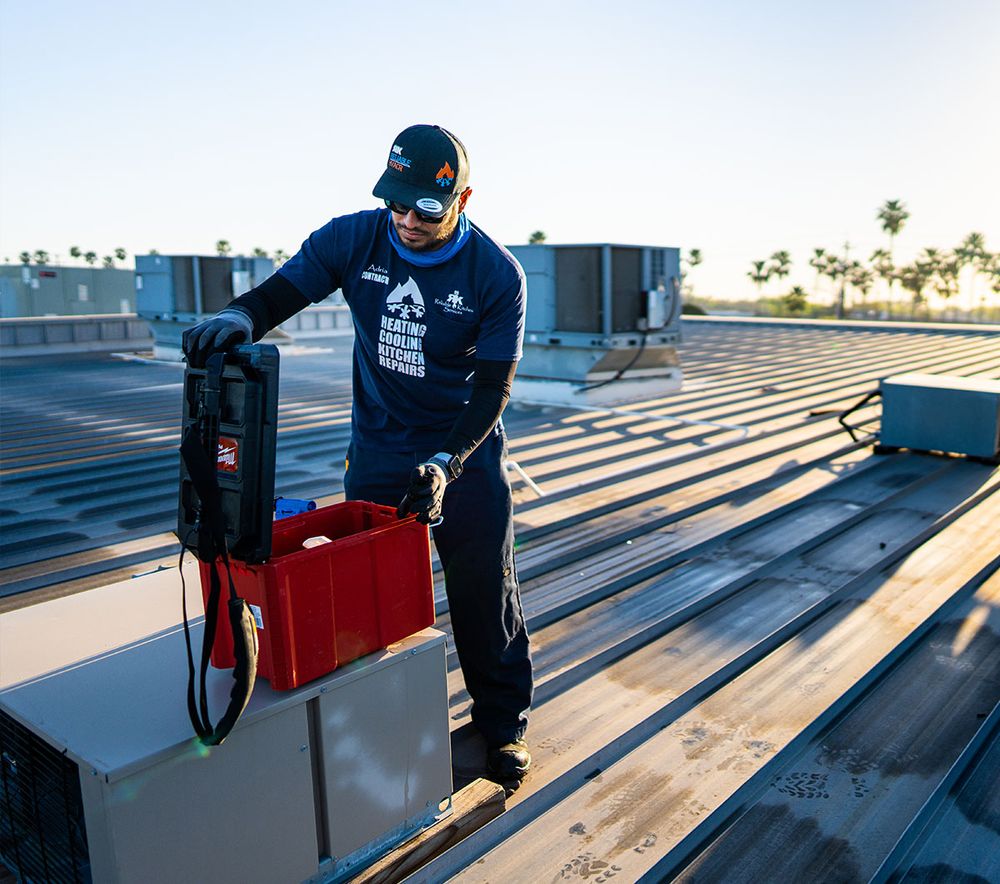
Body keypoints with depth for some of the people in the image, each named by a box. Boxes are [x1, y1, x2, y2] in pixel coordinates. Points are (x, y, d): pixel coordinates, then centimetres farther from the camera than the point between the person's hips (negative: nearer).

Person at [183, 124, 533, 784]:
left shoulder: (497, 274, -15)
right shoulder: (353, 240, -9)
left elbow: (493, 385, -14)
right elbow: (279, 293, -5)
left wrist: (447, 464, -26)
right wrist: (239, 317, -30)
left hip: (467, 456, -2)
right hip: (377, 453, 2)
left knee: (485, 594, 6)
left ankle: (503, 723, 27)